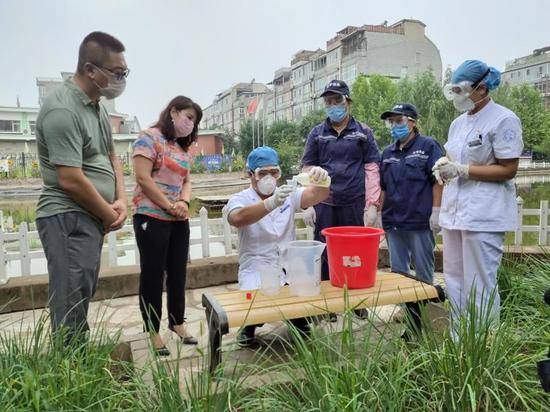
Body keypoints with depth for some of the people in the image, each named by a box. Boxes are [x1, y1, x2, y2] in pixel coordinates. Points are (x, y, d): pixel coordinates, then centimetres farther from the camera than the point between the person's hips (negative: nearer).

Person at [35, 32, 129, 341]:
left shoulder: (97, 106, 13)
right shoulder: (63, 110, -17)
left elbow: (111, 157, 18)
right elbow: (70, 180, -22)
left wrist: (122, 200, 2)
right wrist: (111, 216, -9)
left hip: (92, 219, 10)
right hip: (69, 219, -10)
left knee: (83, 301, 18)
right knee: (71, 314, -5)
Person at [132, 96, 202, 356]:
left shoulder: (183, 148, 17)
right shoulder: (150, 137, -7)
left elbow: (186, 181, 15)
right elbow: (143, 178, -15)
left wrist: (184, 202, -7)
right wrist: (170, 206, -13)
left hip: (179, 220, 8)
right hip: (152, 217, -7)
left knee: (178, 272, 13)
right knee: (153, 274, 2)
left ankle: (177, 322, 28)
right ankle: (153, 331, 15)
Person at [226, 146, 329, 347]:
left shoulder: (289, 194, 11)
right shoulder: (239, 200, 0)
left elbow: (318, 195, -6)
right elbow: (238, 219, -25)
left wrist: (322, 179, -31)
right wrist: (271, 203, -40)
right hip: (256, 268, -3)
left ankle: (298, 319, 16)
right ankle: (250, 325, 11)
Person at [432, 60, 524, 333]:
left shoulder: (504, 120, -7)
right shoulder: (459, 122, 16)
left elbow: (508, 169, -12)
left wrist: (462, 170, -18)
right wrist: (444, 164, 1)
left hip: (484, 215, -8)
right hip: (454, 211, 8)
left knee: (480, 287, -3)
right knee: (454, 282, 13)